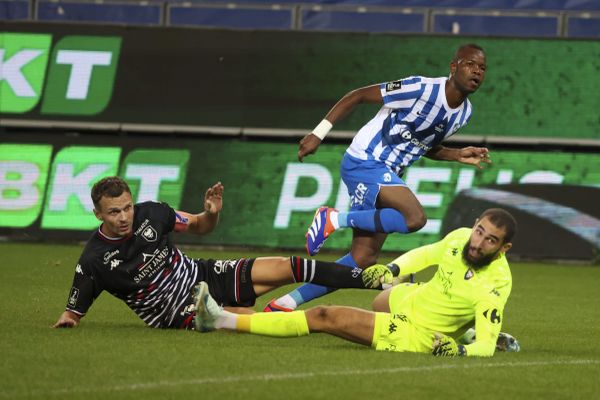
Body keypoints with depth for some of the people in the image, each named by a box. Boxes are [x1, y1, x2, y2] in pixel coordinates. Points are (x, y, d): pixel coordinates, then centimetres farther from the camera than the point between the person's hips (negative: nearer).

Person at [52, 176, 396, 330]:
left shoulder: (150, 214, -8)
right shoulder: (95, 261, -18)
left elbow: (199, 227, 8)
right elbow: (75, 309, -7)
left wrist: (212, 213, -14)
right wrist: (68, 319, -30)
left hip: (202, 275, 4)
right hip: (179, 313, -4)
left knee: (284, 267, -8)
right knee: (256, 319, -32)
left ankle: (371, 277, -2)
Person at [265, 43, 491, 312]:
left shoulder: (464, 112, 8)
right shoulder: (422, 89, -18)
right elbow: (358, 95, -11)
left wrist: (459, 156, 6)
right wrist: (319, 133, -13)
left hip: (388, 174, 9)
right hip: (364, 162, -9)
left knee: (364, 257, 4)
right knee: (415, 217, -30)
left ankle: (285, 304, 12)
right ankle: (333, 219, -14)